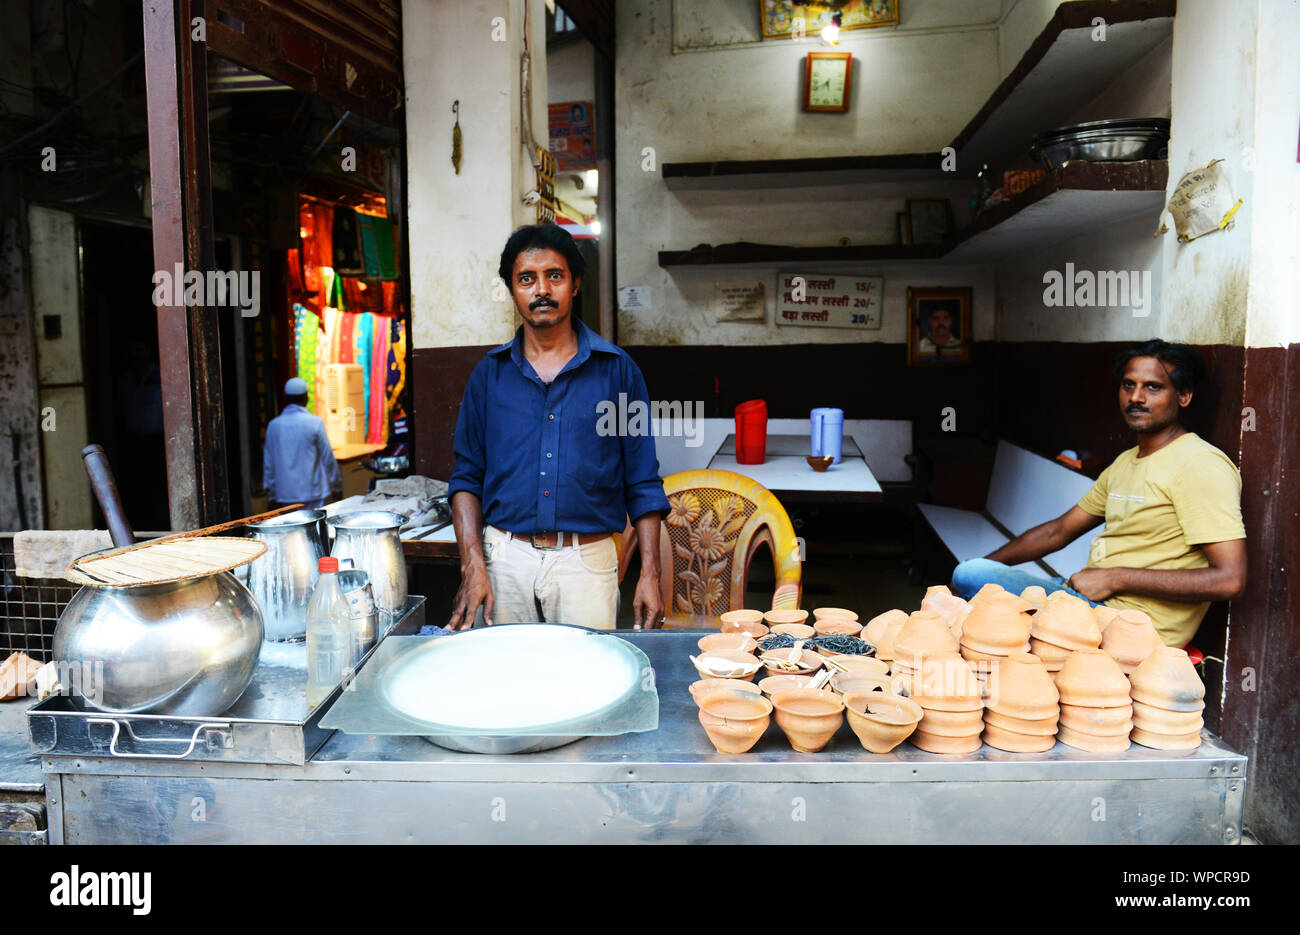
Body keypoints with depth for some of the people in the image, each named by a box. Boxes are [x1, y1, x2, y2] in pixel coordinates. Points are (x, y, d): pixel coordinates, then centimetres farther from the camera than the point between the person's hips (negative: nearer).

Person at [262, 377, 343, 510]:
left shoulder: (274, 425, 4)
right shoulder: (315, 423, -8)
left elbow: (268, 463, 9)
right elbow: (328, 457, -3)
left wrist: (272, 494, 17)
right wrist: (337, 485, 9)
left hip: (286, 494, 4)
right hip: (314, 493, -4)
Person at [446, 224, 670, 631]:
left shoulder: (617, 369, 2)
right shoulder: (489, 374, 6)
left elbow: (643, 484, 2)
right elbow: (467, 478, 7)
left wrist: (649, 572, -5)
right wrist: (473, 566, -6)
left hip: (587, 562, -1)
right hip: (505, 557, 2)